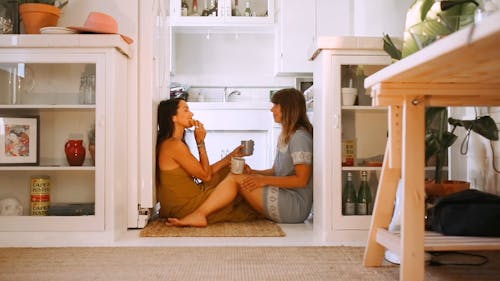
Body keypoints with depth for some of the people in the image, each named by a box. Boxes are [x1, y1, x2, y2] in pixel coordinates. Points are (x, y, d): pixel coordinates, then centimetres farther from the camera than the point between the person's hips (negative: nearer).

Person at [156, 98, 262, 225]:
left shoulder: (171, 143, 10)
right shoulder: (174, 145, -21)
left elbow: (205, 172, 9)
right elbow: (205, 175, -15)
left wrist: (231, 156, 10)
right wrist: (201, 142, -12)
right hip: (186, 207, -9)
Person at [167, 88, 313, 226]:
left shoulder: (300, 136, -11)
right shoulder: (285, 135, 20)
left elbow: (302, 180, -17)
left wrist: (264, 180, -18)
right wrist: (253, 173, 1)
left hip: (296, 206, -9)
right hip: (284, 200, 9)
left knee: (236, 179, -16)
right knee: (233, 173, -3)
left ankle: (199, 214, -19)